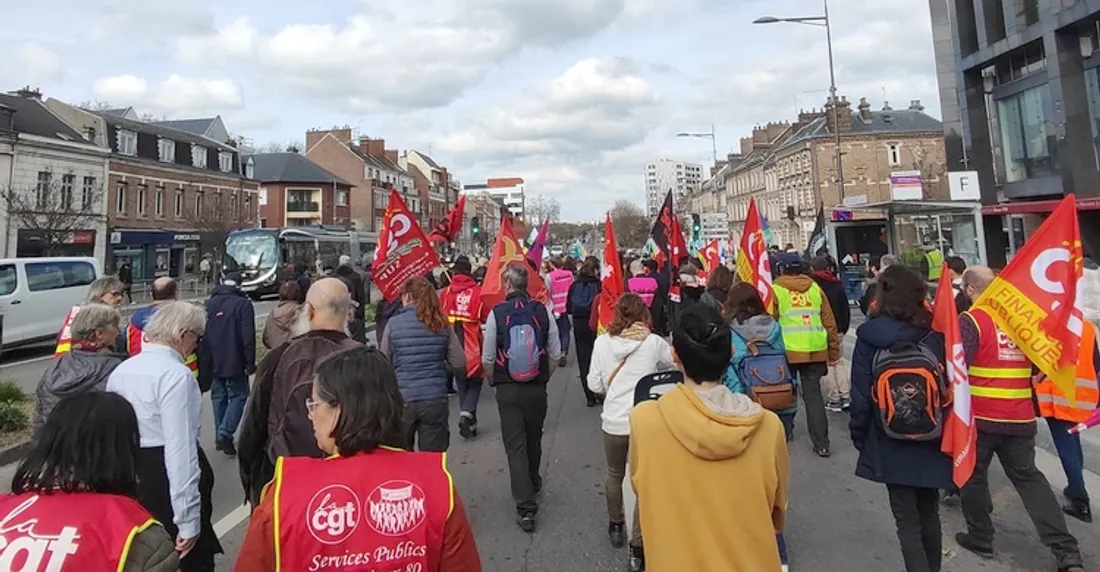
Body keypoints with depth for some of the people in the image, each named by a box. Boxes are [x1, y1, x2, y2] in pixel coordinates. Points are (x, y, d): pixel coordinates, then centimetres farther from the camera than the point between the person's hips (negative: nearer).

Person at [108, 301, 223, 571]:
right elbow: (180, 449, -24)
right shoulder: (175, 374, -20)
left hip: (128, 478, 8)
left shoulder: (120, 370, 6)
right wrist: (188, 518, -22)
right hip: (165, 478, -8)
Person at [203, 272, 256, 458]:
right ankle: (225, 432, -12)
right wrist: (250, 362, -9)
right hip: (234, 362, -6)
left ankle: (220, 435, 19)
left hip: (213, 362, 6)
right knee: (238, 395, 2)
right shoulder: (243, 304, -10)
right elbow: (248, 336, -14)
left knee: (218, 397, 14)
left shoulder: (209, 303, 10)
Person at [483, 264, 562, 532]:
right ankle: (533, 483, 45)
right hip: (537, 389, 2)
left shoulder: (497, 313, -12)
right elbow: (555, 353, -4)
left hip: (507, 390, -2)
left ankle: (526, 507, 0)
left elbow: (488, 358, -9)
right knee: (533, 440, 22)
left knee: (515, 445, 4)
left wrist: (494, 381, 10)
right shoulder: (542, 311, -8)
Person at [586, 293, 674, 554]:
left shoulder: (602, 342, -3)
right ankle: (637, 541, 16)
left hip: (613, 421, 2)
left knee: (614, 475, 24)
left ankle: (615, 526, 42)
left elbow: (594, 385, 0)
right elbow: (676, 363, 13)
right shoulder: (653, 342, -6)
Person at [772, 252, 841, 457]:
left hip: (788, 351, -3)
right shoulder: (815, 288, 9)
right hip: (816, 351, 3)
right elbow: (830, 323, 9)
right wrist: (834, 352, 16)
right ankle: (821, 444, 4)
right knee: (813, 394, 7)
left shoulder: (776, 290, -2)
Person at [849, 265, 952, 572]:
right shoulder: (936, 332, -6)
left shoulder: (869, 337, -12)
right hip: (932, 439, 3)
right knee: (929, 513, 21)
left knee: (907, 521, 7)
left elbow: (861, 394, -11)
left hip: (892, 444, -3)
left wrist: (859, 434, 3)